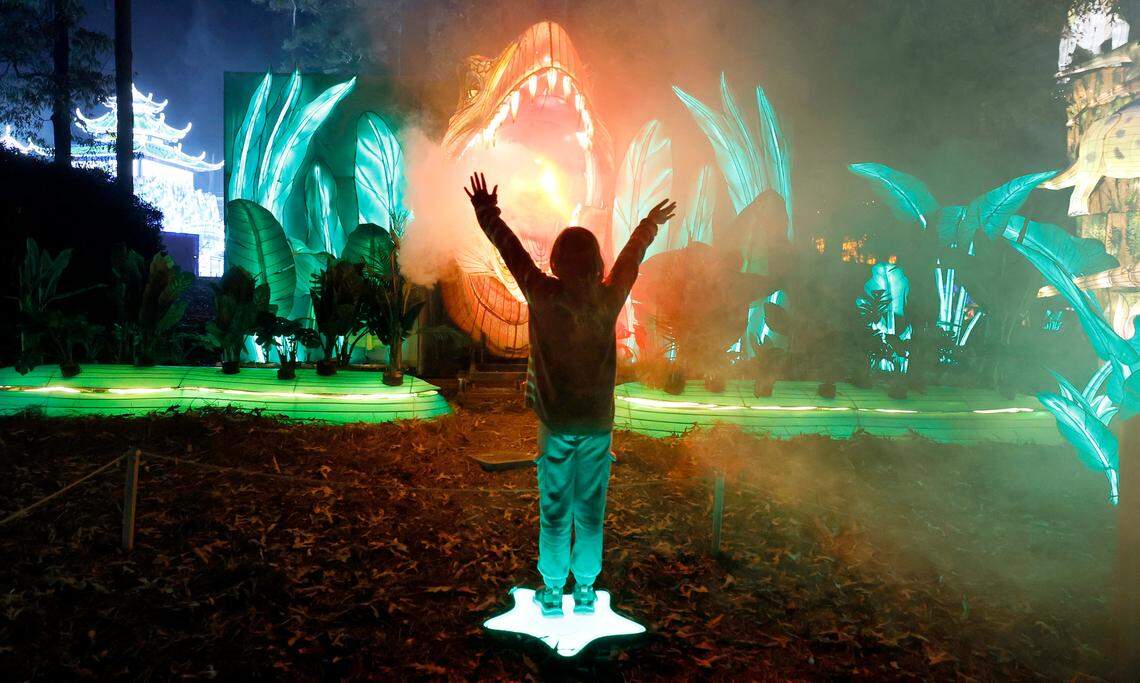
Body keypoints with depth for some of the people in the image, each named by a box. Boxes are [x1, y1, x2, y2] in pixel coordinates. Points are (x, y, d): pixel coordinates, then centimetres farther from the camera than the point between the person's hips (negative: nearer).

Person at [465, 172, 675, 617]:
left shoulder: (543, 296, -12)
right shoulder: (608, 300, -5)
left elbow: (512, 251, 1)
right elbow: (631, 259, 13)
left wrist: (486, 212, 15)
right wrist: (650, 225, 32)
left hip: (556, 423, -2)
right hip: (598, 425, 2)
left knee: (554, 511, 9)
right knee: (590, 510, 12)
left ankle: (552, 592, 19)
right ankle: (585, 589, 23)